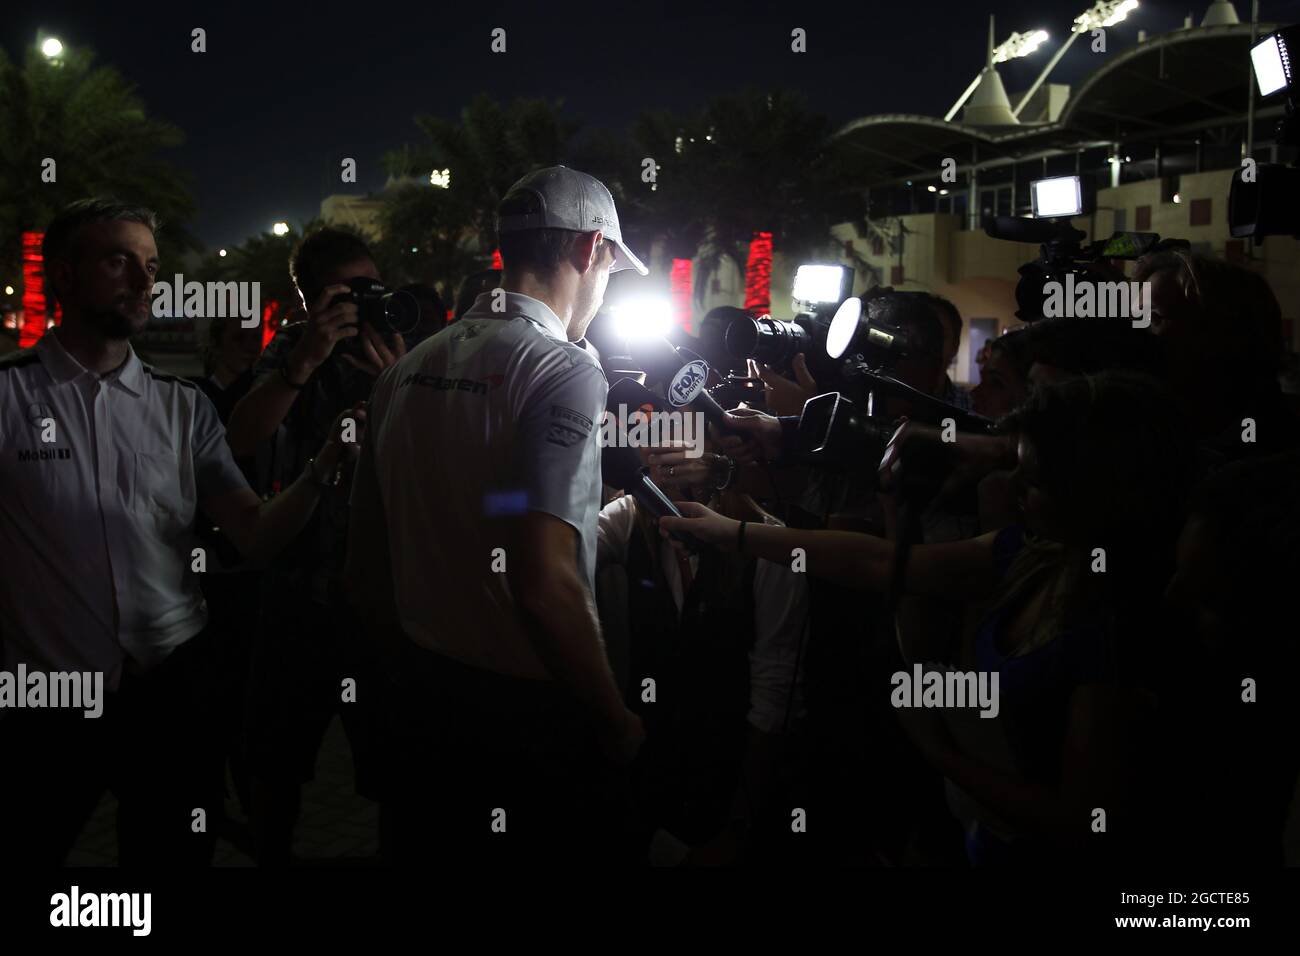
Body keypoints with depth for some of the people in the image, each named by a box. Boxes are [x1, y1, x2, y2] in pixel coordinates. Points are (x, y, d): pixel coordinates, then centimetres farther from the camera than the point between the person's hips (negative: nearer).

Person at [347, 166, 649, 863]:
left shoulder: (405, 372, 5)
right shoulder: (566, 372, -16)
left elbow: (365, 575, 9)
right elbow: (545, 585, -25)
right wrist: (616, 722, -12)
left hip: (422, 707, 6)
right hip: (533, 719, -6)